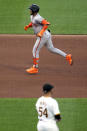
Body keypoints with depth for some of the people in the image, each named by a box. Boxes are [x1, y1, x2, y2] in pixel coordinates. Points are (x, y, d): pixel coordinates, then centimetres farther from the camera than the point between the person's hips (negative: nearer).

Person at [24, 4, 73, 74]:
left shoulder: (37, 18, -23)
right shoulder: (32, 16, 8)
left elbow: (47, 23, -29)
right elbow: (33, 23, 29)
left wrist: (41, 32, -31)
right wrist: (28, 26, 9)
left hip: (43, 36, -10)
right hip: (46, 35, 10)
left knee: (35, 51, -3)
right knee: (51, 49, 17)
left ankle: (35, 68, 3)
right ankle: (67, 56, 15)